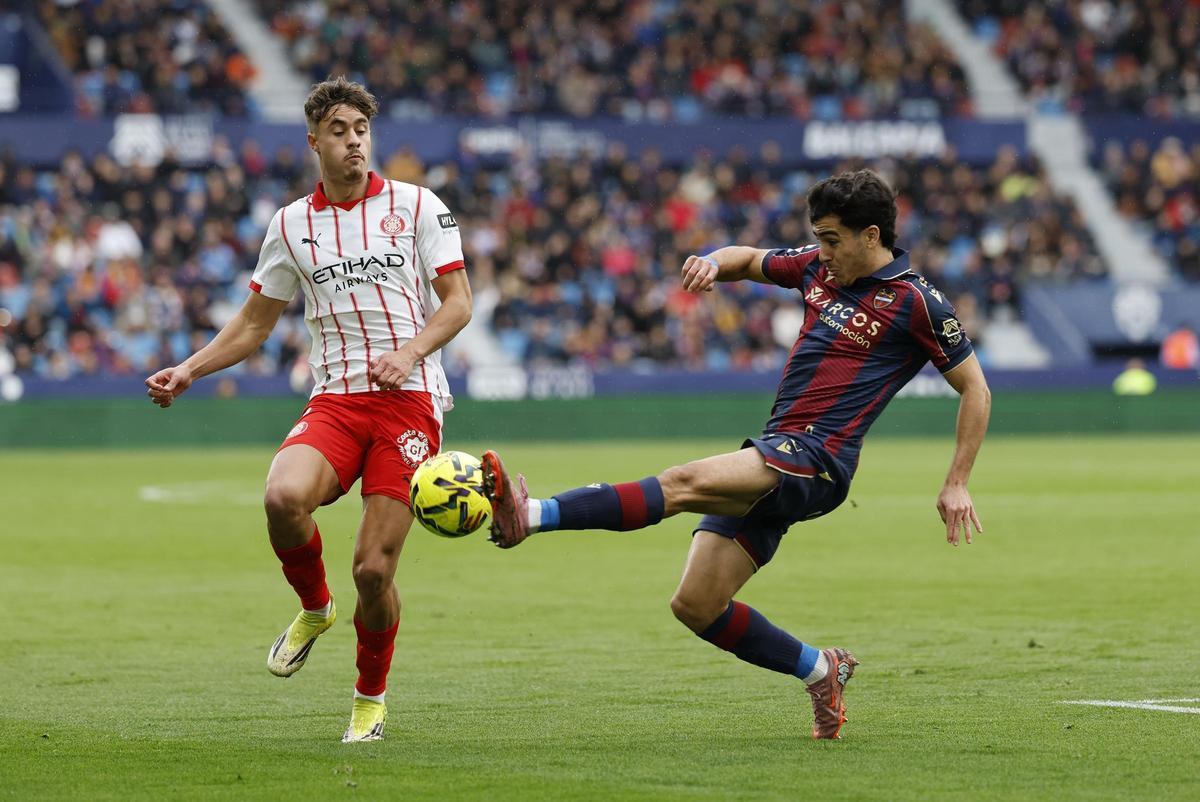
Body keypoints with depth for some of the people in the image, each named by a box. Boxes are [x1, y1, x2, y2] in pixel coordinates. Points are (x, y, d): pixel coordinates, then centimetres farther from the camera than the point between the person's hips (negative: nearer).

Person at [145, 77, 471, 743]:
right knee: (283, 496, -31)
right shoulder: (291, 225, 12)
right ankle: (314, 609, 1)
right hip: (334, 400, 2)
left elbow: (457, 301, 5)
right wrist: (188, 370, 7)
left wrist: (410, 353, -12)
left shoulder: (417, 206, 5)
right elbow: (254, 324, 21)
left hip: (408, 397, -2)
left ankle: (370, 697, 18)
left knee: (374, 569, -9)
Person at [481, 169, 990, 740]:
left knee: (683, 483, -29)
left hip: (816, 460, -8)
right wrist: (712, 262, 7)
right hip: (773, 457, 9)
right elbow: (749, 261, 32)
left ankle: (531, 515, -42)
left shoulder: (915, 302, -4)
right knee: (695, 606, 2)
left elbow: (975, 389, 2)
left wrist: (957, 485, -1)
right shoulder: (818, 269, 15)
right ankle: (819, 672, 17)